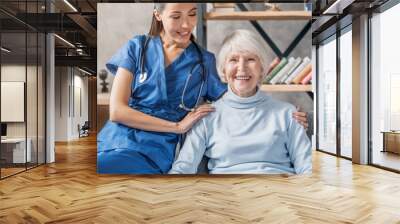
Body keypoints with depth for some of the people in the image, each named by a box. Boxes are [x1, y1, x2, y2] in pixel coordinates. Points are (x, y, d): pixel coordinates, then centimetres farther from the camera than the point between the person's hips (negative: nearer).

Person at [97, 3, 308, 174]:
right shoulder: (137, 47, 5)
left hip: (152, 153, -2)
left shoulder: (205, 61, 6)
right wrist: (177, 126, -7)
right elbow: (116, 110, -3)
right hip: (113, 141, 2)